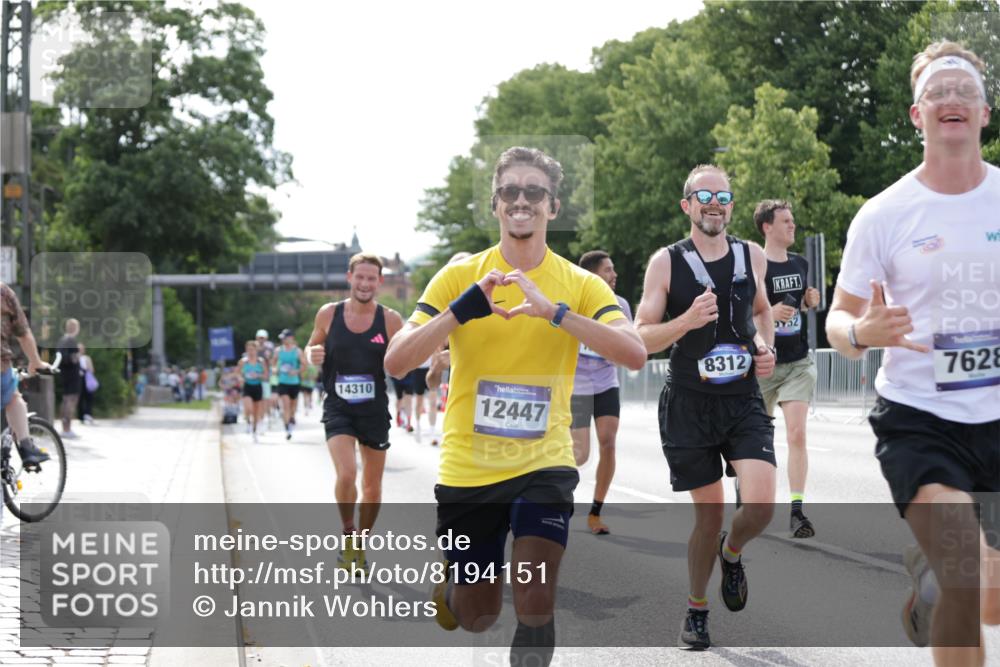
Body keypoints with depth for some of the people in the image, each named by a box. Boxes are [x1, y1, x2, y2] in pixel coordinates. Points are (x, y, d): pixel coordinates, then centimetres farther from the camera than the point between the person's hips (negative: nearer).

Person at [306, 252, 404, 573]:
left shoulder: (390, 320, -5)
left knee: (372, 485, 10)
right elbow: (312, 347, 12)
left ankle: (359, 546, 31)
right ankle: (348, 533, 5)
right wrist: (313, 355, -11)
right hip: (338, 408, -1)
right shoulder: (328, 314, -3)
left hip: (374, 410, 1)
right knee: (346, 474, -21)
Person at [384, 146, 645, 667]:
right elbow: (395, 363, -11)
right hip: (466, 468, 1)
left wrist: (555, 311, -29)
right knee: (477, 617, 12)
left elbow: (634, 354, -20)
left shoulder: (580, 284, -3)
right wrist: (462, 310, -25)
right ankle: (452, 584, 46)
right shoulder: (459, 276, -4)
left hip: (544, 463, 0)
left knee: (535, 603, -16)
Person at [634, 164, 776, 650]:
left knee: (760, 504, -17)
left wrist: (764, 346, 5)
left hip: (744, 401, 2)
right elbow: (641, 339, -7)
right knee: (709, 513, 2)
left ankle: (732, 553, 19)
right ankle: (696, 610, 25)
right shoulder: (666, 263, -5)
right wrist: (687, 321, -23)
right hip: (689, 405, -2)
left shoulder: (752, 256, 5)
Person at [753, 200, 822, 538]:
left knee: (797, 433, -12)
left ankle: (797, 510, -14)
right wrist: (769, 313, -25)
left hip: (799, 362, 3)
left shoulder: (800, 263, 9)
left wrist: (809, 302, 3)